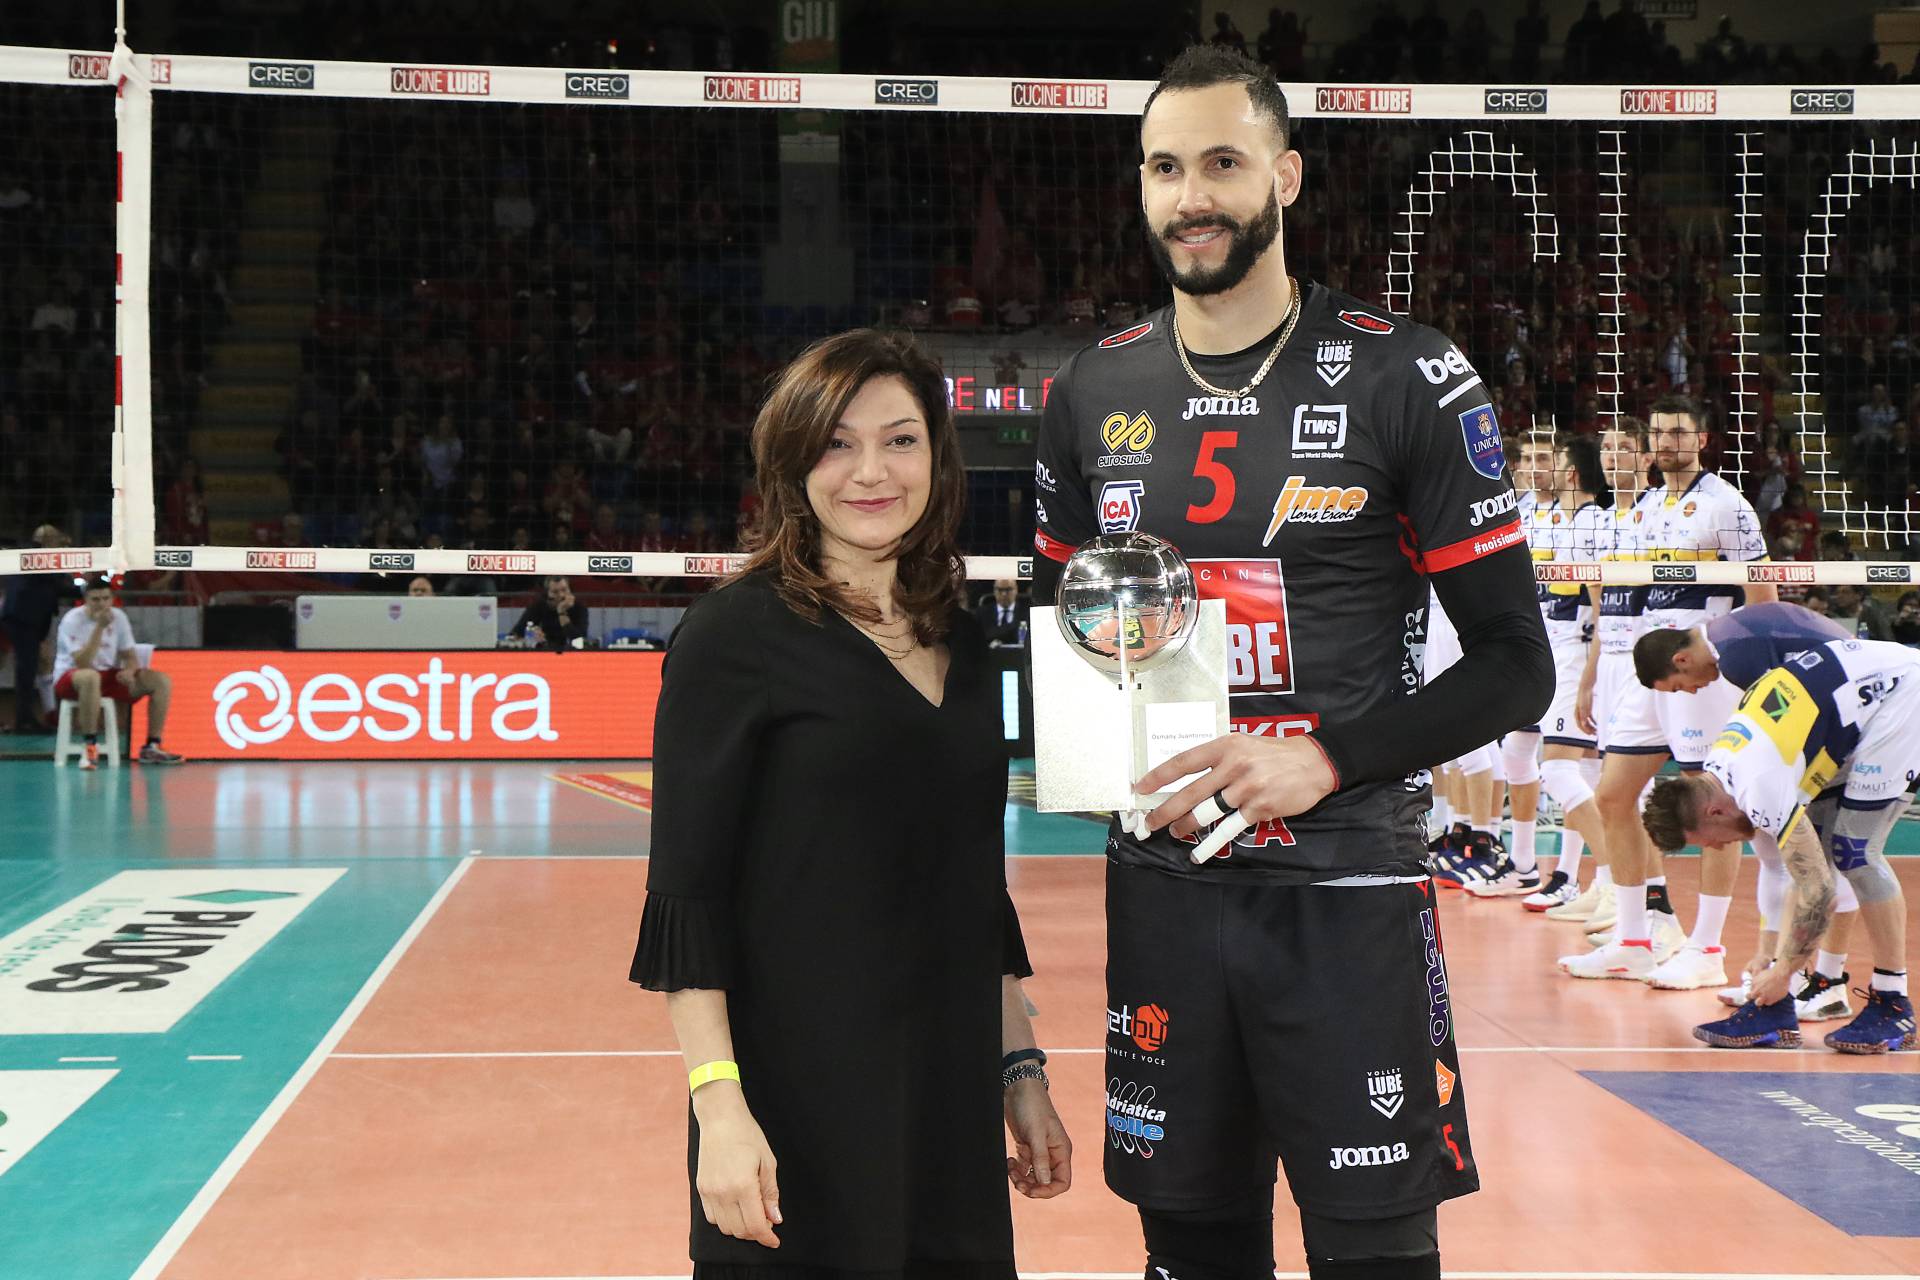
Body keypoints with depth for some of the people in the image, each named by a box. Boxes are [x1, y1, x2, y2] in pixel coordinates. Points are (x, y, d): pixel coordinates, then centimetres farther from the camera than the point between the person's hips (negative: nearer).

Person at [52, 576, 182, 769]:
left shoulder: (118, 616, 0)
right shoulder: (73, 620, -17)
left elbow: (130, 656, 5)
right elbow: (83, 664, -27)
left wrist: (129, 670, -19)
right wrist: (99, 627, -32)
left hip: (109, 676, 6)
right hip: (70, 678, -6)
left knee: (162, 681, -10)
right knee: (90, 676, -43)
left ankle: (152, 747, -4)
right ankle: (90, 746, -33)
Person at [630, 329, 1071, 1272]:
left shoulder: (961, 644, 10)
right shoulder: (734, 636, -8)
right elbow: (687, 893, -12)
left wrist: (1020, 1071, 13)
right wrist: (718, 1107, -19)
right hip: (795, 1099, -6)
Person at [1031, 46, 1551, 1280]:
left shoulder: (1409, 378, -6)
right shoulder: (1096, 391, 7)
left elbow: (1515, 663, -6)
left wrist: (1327, 760, -18)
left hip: (1347, 887, -4)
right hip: (1161, 886, 4)